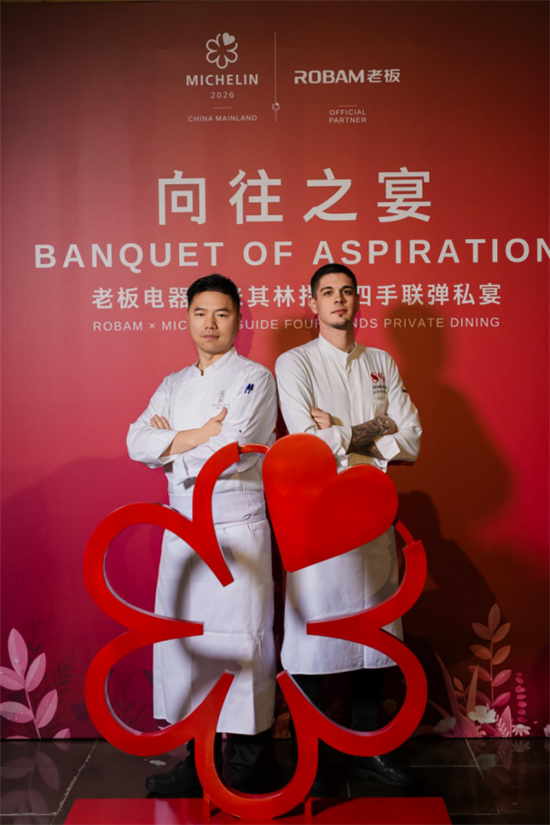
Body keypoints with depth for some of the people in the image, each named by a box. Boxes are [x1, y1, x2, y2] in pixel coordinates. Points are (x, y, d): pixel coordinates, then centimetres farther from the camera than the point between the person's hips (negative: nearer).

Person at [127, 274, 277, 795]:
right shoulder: (173, 386, 16)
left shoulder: (254, 378, -3)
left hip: (237, 530, -6)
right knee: (184, 642, 9)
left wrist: (172, 441, -3)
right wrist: (200, 434, -10)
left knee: (240, 644, -1)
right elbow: (139, 441, 2)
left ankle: (248, 766, 14)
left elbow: (234, 451, -17)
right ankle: (197, 757, 24)